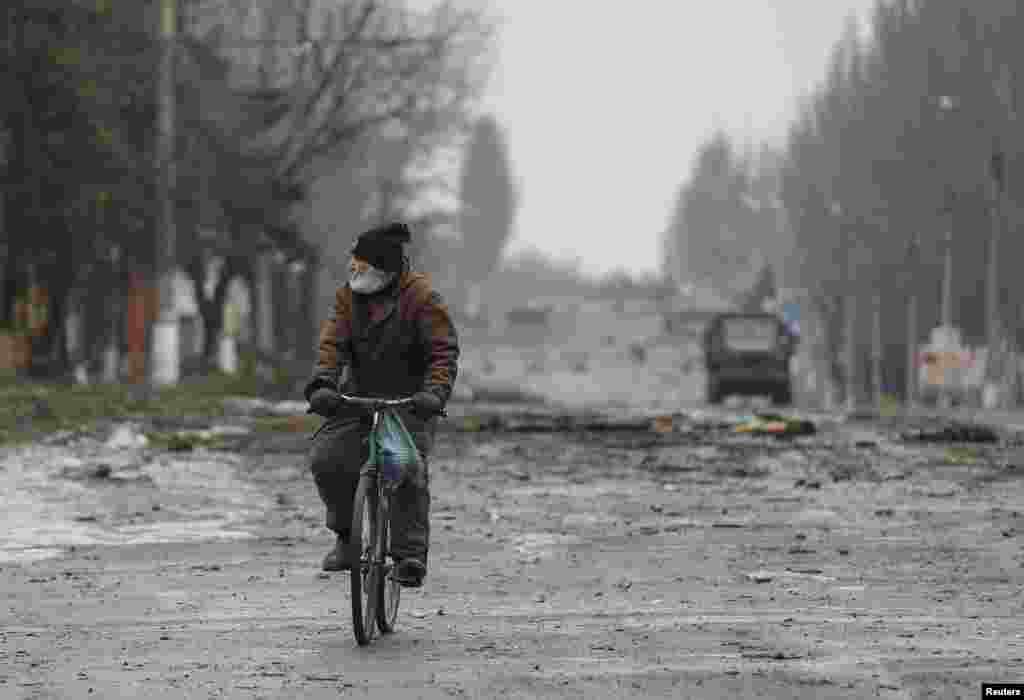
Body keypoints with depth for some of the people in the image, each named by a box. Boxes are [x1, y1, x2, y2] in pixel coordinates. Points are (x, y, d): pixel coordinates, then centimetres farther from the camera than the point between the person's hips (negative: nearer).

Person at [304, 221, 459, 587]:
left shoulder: (421, 297, -13)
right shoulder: (349, 296, 0)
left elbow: (443, 351, -18)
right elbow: (332, 342, -10)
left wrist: (434, 393, -34)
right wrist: (322, 384, -28)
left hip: (411, 402, -4)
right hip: (358, 398, 4)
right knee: (325, 458, -14)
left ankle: (411, 554, -11)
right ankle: (345, 534, 7)